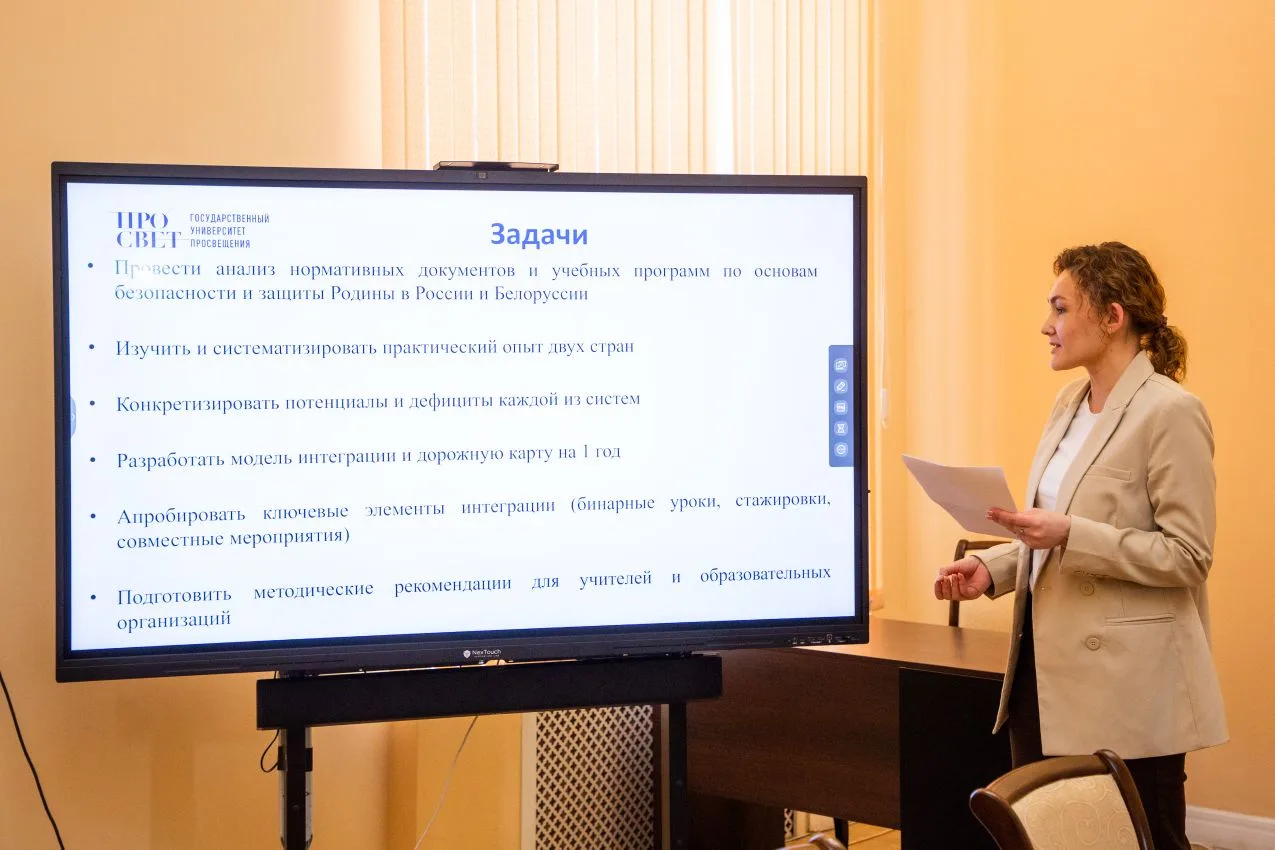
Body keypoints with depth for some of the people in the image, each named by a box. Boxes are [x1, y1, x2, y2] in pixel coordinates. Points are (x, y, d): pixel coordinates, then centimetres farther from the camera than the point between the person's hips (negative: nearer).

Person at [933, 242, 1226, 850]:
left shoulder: (1170, 412, -12)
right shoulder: (1070, 404, 13)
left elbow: (1187, 556, -15)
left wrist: (1070, 536, -23)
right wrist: (992, 567, 4)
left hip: (1127, 686, -8)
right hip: (1048, 665, 8)